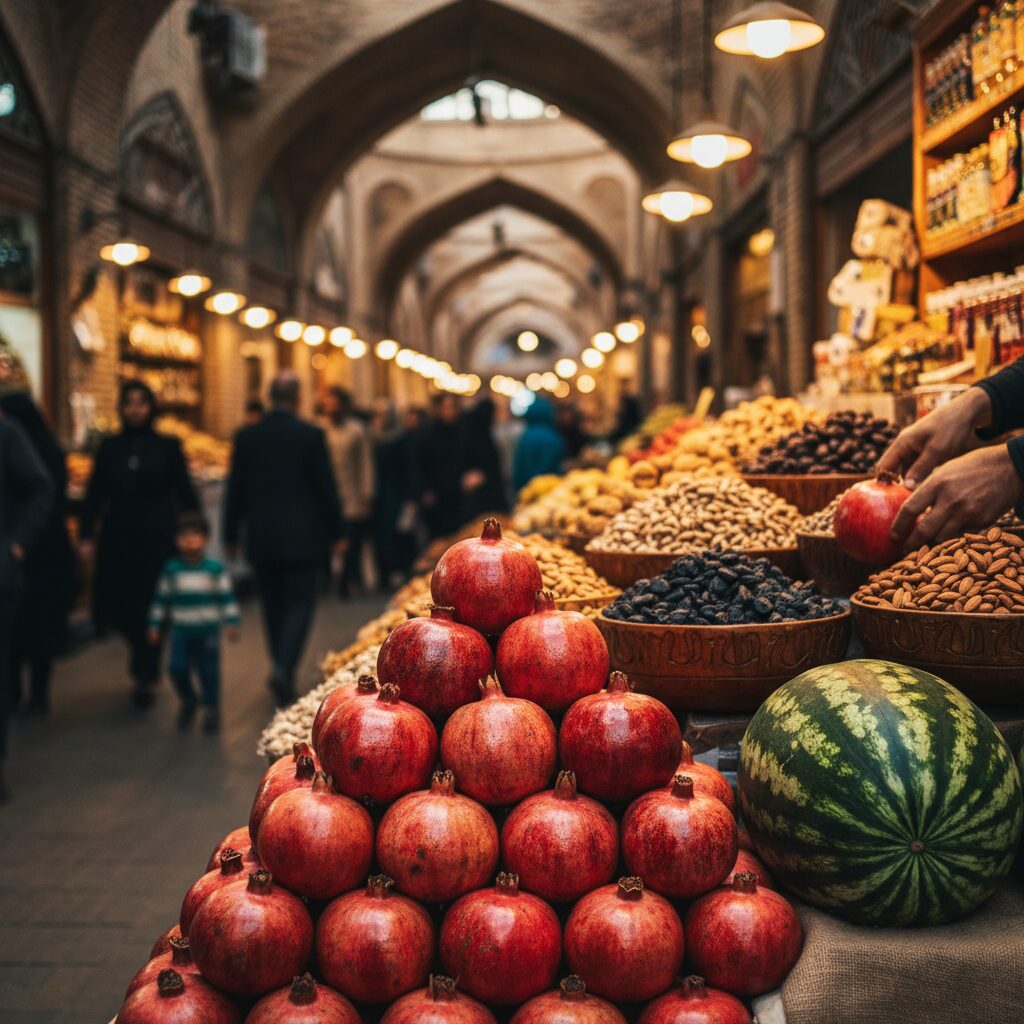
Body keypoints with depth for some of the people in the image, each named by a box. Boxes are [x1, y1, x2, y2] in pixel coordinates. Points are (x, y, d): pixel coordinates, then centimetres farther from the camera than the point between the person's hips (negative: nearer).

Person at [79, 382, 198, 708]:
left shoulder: (168, 447, 2)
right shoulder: (110, 447, 8)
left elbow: (185, 496, 3)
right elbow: (94, 495, 7)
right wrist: (86, 536, -2)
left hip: (157, 539, -2)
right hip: (118, 540, 2)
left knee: (148, 608, -3)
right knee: (113, 607, 2)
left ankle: (144, 677, 11)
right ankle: (144, 661, 29)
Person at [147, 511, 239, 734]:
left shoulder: (215, 569, -5)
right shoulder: (171, 569, 2)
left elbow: (227, 597, -2)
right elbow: (161, 598, 9)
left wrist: (231, 623, -7)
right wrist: (155, 625, 9)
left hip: (208, 631, -1)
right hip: (181, 631, 1)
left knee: (209, 672, 2)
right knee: (177, 667, -10)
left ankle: (211, 710, 19)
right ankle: (188, 701, 17)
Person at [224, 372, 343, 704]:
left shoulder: (246, 437, 0)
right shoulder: (311, 435, -8)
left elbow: (235, 490, 3)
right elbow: (326, 488, -5)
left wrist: (231, 535, 12)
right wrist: (335, 533, 5)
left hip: (261, 538, 3)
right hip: (302, 537, -3)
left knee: (273, 605, 14)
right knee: (300, 604, 3)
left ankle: (284, 673, 21)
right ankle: (283, 667, -15)